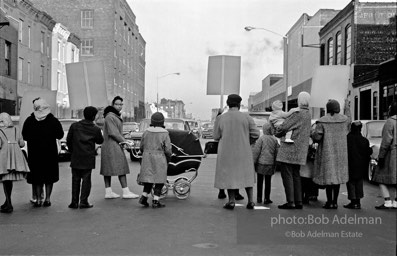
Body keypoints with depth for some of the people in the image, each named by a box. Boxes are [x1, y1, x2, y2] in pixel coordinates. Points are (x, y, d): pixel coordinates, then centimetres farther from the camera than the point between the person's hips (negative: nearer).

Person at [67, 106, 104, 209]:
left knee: (75, 179, 9)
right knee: (86, 179, 4)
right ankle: (83, 202, 3)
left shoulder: (74, 126, 0)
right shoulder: (96, 129, -6)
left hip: (75, 158, 2)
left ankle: (74, 202, 10)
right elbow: (100, 141, 8)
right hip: (88, 159, -2)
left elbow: (68, 140, 5)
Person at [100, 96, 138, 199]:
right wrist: (124, 141, -12)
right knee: (121, 168, -8)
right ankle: (126, 192, -5)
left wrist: (124, 141, 9)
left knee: (107, 169, 9)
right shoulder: (110, 117, -14)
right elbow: (113, 133, -19)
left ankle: (108, 192, 11)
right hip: (112, 146, -10)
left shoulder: (116, 116, 19)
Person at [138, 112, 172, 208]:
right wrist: (168, 159, 8)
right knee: (159, 180, 5)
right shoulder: (164, 134, -9)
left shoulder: (146, 132, 1)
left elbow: (142, 147, 7)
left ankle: (144, 197, 5)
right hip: (160, 159, -4)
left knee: (149, 178, 15)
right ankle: (155, 201, 3)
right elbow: (168, 150, -10)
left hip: (147, 158, 4)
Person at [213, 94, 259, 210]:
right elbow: (256, 134, -6)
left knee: (229, 175, 9)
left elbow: (216, 136, 0)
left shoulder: (220, 118, -5)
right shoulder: (246, 117, -6)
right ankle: (250, 201, 11)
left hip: (226, 152, -1)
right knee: (246, 174, 14)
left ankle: (231, 201, 7)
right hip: (243, 152, 1)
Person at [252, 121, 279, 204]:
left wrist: (253, 162, -3)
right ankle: (266, 199, 9)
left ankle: (259, 198, 12)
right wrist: (275, 165, 13)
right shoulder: (275, 140, 2)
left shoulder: (261, 138, -8)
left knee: (260, 181, 7)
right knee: (268, 182, 8)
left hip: (260, 163, -2)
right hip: (270, 164, 2)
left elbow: (256, 151, -10)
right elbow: (276, 153, 6)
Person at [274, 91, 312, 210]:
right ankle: (298, 202, 16)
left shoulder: (298, 114, -16)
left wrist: (276, 133, 3)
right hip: (300, 152, 8)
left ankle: (290, 202, -3)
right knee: (296, 175, 14)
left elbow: (284, 127, -18)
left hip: (290, 149, -8)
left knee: (287, 175, -3)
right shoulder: (308, 115, 13)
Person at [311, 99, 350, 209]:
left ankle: (329, 201, 3)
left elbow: (316, 137, -16)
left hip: (327, 152, -3)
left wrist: (313, 132, 6)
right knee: (337, 175, 9)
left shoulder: (322, 122, -12)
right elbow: (348, 121, 25)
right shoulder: (344, 119, 1)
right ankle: (335, 202, 11)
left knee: (328, 176, 2)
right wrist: (347, 108, 36)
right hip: (340, 153, 4)